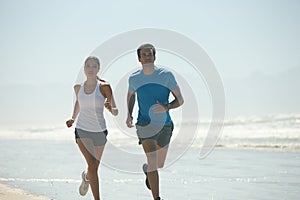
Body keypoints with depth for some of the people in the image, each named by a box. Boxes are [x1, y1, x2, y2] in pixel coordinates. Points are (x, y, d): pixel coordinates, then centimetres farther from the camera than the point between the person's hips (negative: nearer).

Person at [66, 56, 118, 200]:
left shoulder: (104, 87, -7)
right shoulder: (78, 87, 2)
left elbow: (115, 112, -8)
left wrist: (110, 108, -30)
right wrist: (73, 118, 13)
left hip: (99, 131, 0)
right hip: (82, 130, 0)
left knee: (95, 166, 15)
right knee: (92, 164, -19)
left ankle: (86, 177, 52)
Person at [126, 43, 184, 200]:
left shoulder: (166, 75, -7)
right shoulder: (134, 79, -2)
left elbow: (180, 100, -4)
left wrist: (166, 107, -24)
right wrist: (129, 115, 5)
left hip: (165, 125, 2)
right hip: (145, 124, -1)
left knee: (159, 164, 17)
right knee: (153, 160, -21)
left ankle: (146, 169, 53)